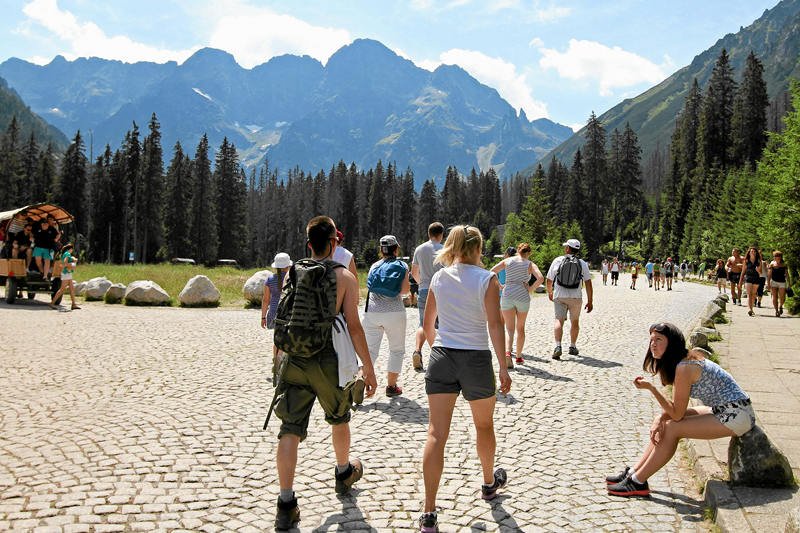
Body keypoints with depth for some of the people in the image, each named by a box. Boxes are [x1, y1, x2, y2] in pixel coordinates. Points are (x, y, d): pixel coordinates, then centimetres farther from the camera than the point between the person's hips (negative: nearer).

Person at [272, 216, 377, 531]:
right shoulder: (345, 277, -5)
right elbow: (353, 325, -10)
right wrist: (368, 366, -4)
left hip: (295, 360, 2)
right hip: (329, 360, -2)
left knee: (290, 429, 2)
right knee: (339, 418, 23)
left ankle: (286, 504, -2)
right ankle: (344, 473, 44)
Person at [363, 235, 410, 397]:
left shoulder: (374, 266, 12)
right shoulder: (402, 265, 3)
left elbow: (371, 287, 15)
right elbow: (405, 289, -7)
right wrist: (408, 287, 15)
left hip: (372, 312, 3)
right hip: (394, 312, -3)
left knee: (371, 349, 6)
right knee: (397, 350, 12)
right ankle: (391, 386, 12)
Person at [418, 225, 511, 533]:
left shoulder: (438, 278, 5)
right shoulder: (486, 279, -7)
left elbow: (428, 324, 12)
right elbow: (494, 325, -14)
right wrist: (503, 367, -11)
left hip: (441, 357, 2)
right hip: (476, 359, -2)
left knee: (436, 434, -1)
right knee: (484, 425, 22)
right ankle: (489, 483, 45)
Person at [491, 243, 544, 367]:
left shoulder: (507, 261, 6)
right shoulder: (530, 264, 2)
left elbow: (491, 272, 1)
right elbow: (541, 278, -14)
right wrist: (531, 288, -2)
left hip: (507, 296, 0)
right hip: (523, 297, 0)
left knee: (510, 329, 2)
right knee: (520, 328, 17)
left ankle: (507, 353, -23)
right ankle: (519, 357, 26)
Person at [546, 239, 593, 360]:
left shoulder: (557, 261, 0)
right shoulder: (582, 263, 0)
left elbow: (549, 280, 5)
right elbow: (588, 283, -4)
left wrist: (550, 292, 23)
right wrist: (589, 301, 1)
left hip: (559, 296, -1)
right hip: (576, 297, 1)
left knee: (559, 320, -3)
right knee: (575, 322, 17)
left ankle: (558, 346, -22)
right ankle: (572, 347, 27)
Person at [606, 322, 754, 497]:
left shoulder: (684, 367, -22)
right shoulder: (687, 359, 7)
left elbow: (677, 414, -19)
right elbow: (675, 406, 10)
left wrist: (650, 388, -22)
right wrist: (660, 419, -8)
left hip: (736, 415, -10)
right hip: (723, 411, 10)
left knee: (672, 429, -13)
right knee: (664, 423, 6)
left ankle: (638, 482, -4)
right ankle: (634, 472, 12)